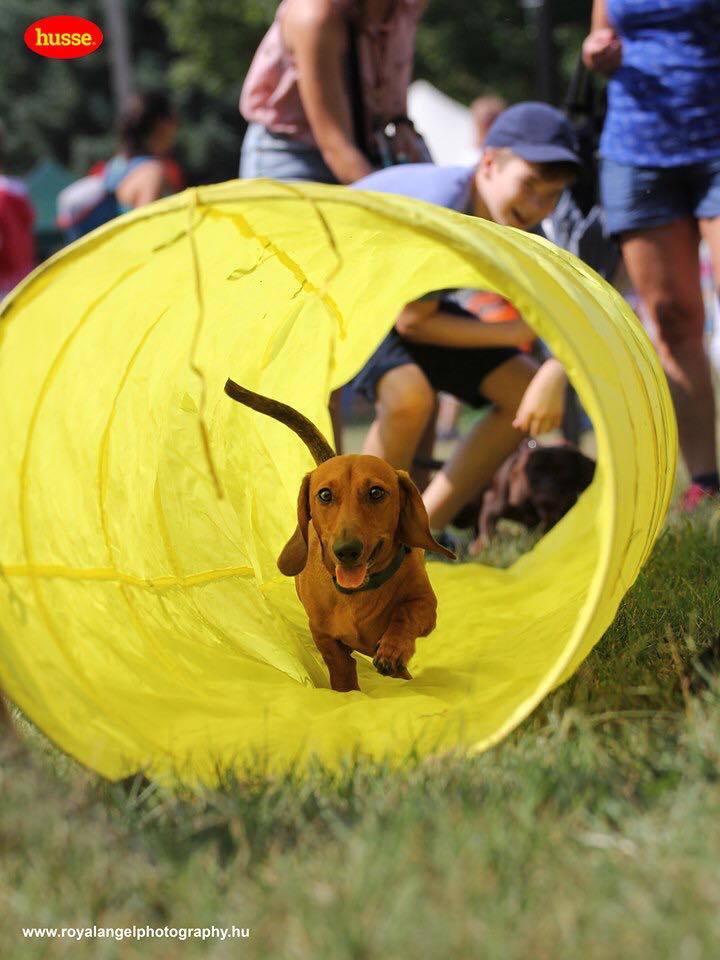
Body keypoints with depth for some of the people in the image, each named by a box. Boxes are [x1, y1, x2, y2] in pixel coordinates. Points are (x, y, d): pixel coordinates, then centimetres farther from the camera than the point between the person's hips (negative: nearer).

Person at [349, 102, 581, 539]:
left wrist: (554, 375, -30)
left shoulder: (516, 223, -13)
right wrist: (513, 334, -20)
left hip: (409, 298, 8)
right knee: (410, 395, -36)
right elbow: (412, 322, -26)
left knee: (526, 391, -2)